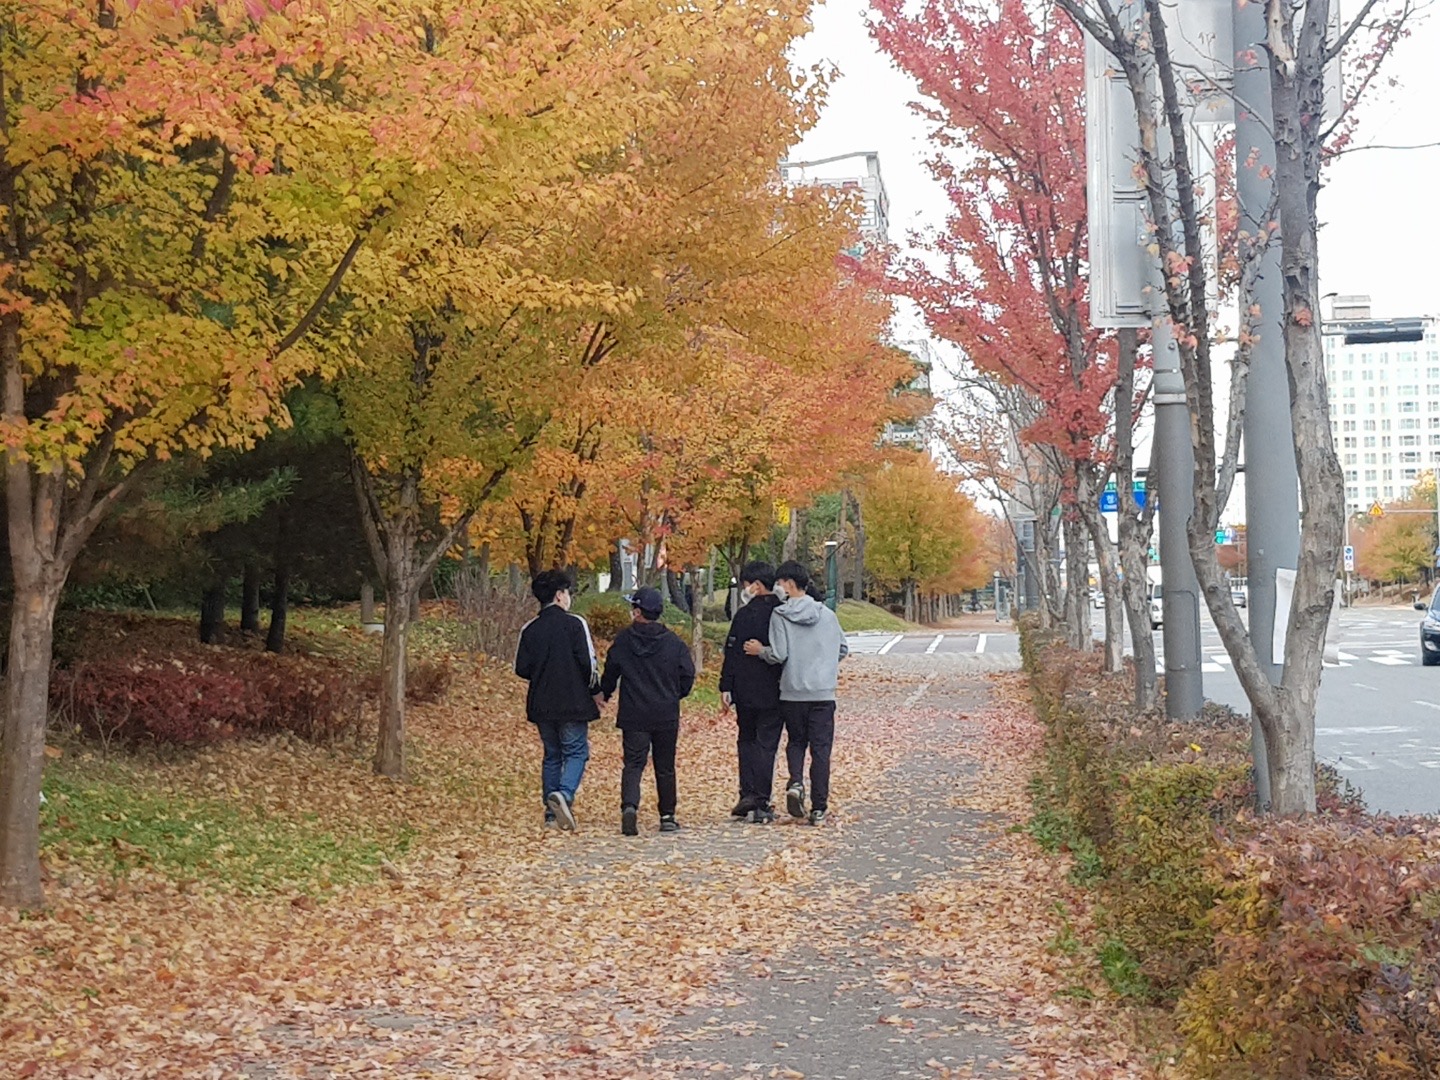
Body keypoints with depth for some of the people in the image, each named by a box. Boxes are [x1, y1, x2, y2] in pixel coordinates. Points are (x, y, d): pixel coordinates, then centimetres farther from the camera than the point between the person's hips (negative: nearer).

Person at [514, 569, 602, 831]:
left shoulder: (530, 629, 4)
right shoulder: (575, 623, -9)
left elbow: (521, 668, 2)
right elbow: (589, 663, -12)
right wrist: (595, 691, 3)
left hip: (542, 705, 4)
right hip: (573, 703, -4)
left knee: (552, 756, 14)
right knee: (576, 752, 3)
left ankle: (552, 813, 13)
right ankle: (564, 794, -23)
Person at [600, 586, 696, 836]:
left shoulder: (622, 641, -5)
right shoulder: (673, 642, -2)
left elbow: (610, 672, 1)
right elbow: (688, 674, 0)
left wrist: (605, 694, 21)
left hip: (633, 715, -1)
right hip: (667, 716, 1)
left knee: (633, 764, 0)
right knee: (665, 767, 12)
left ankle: (629, 806, -23)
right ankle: (667, 817, 16)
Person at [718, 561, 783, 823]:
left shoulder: (745, 615, -8)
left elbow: (732, 654, -8)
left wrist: (726, 688, -3)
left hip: (747, 692, -2)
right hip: (775, 693, 2)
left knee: (746, 740, 13)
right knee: (767, 744, 4)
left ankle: (748, 794, 4)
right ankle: (761, 803, 1)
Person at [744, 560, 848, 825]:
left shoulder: (780, 616, -6)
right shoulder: (827, 615, 3)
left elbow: (778, 655, -12)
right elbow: (843, 649, 11)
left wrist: (760, 650, 6)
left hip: (792, 693, -1)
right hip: (823, 693, 1)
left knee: (795, 741, 18)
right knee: (821, 748, 5)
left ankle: (796, 782, -7)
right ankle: (819, 808, 3)